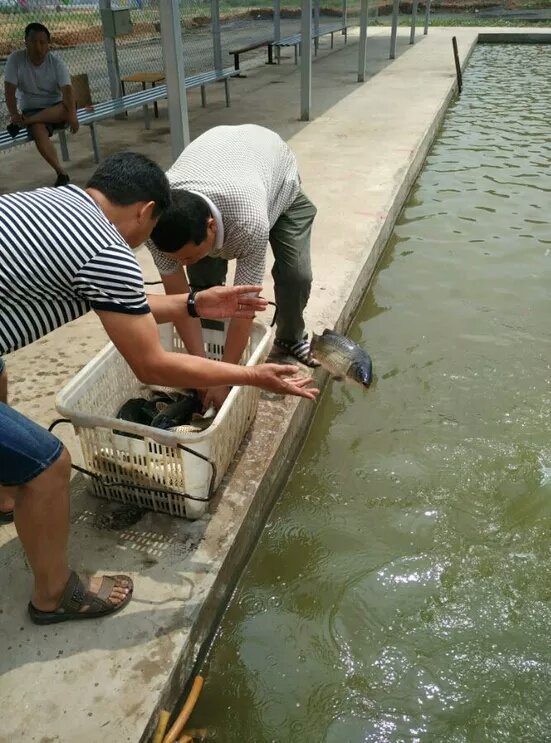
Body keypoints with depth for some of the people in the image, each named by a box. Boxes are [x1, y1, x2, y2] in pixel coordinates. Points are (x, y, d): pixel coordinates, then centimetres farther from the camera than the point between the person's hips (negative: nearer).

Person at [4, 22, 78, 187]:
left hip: (56, 108, 1)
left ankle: (23, 122, -28)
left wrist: (72, 115, -40)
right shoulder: (15, 59, -8)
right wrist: (14, 114, -28)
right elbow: (9, 91, -11)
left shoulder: (57, 62, -9)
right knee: (38, 130, -36)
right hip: (32, 110, -1)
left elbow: (67, 91, -22)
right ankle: (61, 172, -30)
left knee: (67, 108, -35)